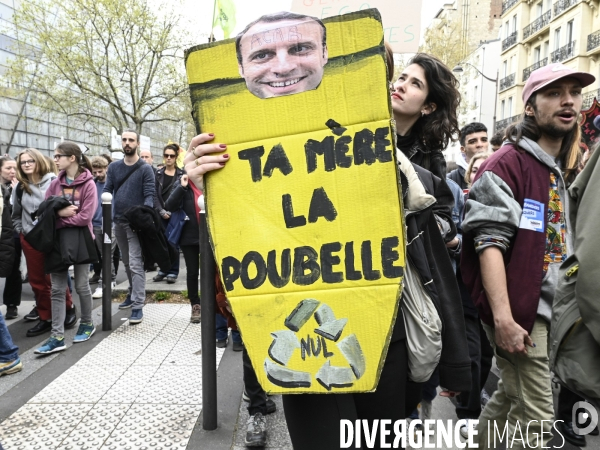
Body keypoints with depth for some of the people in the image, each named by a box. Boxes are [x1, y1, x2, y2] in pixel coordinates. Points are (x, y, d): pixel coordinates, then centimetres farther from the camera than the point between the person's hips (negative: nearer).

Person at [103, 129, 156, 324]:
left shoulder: (145, 169, -4)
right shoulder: (113, 167, 9)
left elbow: (149, 195, -9)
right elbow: (107, 191, 6)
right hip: (118, 221, 5)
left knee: (136, 264, -9)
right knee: (127, 262, 17)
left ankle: (138, 306, -8)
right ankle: (133, 294, 33)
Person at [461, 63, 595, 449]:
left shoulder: (565, 171, 15)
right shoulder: (508, 164, -12)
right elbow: (490, 243, -21)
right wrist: (504, 318, -26)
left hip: (548, 309, 8)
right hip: (517, 310, -8)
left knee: (511, 396, 19)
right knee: (537, 416, -1)